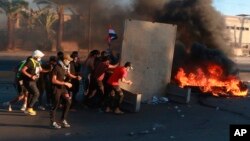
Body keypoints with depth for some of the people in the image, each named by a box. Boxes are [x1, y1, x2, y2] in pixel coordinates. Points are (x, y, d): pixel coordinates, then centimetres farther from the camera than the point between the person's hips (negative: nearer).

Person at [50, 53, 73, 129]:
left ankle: (63, 119, 8)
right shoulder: (57, 68, -14)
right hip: (57, 88, -7)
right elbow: (53, 80, -18)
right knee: (56, 105, 0)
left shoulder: (65, 68, 9)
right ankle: (53, 122, 13)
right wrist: (65, 83, -18)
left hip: (63, 88, 7)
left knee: (68, 101, -5)